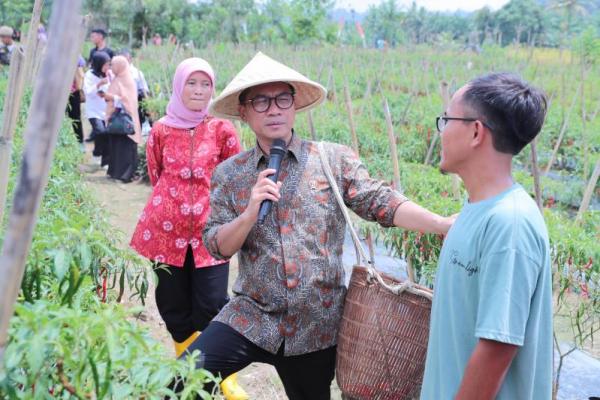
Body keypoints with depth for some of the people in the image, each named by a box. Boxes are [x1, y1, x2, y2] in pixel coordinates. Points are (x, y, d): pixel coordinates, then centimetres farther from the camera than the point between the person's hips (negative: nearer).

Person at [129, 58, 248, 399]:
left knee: (211, 306, -6)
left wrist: (212, 201, 10)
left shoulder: (222, 129, -2)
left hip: (209, 229, -2)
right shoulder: (161, 130, 2)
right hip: (165, 228, 2)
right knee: (174, 306, 10)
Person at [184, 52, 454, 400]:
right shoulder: (229, 173, 1)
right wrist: (250, 213, -21)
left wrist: (446, 225, -25)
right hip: (251, 317, 1)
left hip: (318, 326, 0)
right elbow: (217, 246, -2)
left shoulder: (334, 159, -3)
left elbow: (382, 202, -11)